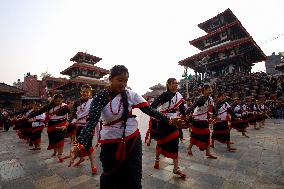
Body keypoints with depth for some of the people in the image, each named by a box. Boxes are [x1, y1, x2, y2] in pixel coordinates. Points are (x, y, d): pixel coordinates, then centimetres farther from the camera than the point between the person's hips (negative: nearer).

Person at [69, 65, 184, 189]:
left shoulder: (131, 94, -6)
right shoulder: (100, 98, -12)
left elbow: (149, 110, -8)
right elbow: (91, 122, -21)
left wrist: (169, 120, -14)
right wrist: (80, 145, -35)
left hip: (133, 140, 2)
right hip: (111, 144, -1)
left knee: (134, 178, 11)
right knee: (110, 179, 17)